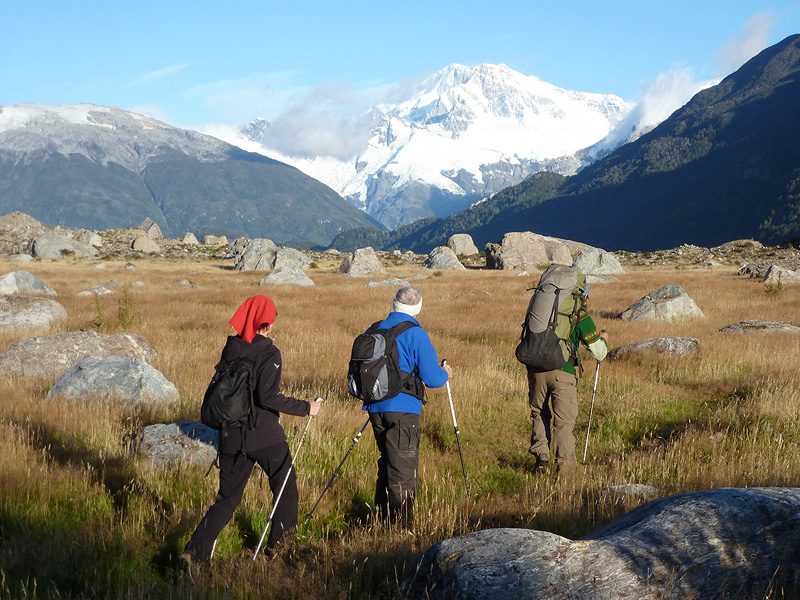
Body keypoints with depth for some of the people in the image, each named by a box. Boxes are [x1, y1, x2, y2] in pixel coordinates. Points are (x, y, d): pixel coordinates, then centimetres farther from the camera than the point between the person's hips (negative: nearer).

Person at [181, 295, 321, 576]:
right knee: (286, 489, 19)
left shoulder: (230, 348, 5)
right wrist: (305, 408, -11)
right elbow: (268, 398, -21)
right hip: (265, 437, -5)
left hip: (232, 436, 5)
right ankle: (279, 545, 25)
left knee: (227, 500, 12)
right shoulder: (269, 353, -13)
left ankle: (194, 552, -3)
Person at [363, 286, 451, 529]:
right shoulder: (415, 334, -9)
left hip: (375, 407, 6)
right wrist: (445, 374, 10)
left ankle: (382, 519, 25)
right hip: (402, 409, -6)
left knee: (387, 462, 20)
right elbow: (432, 378, -11)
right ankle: (401, 525, -3)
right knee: (404, 470, -1)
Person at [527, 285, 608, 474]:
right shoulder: (581, 316, 3)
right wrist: (603, 339, 28)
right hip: (563, 372, -3)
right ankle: (565, 464, 0)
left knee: (540, 415, 19)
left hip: (536, 370, 3)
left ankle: (541, 457, 8)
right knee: (564, 420, 4)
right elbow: (599, 354, 8)